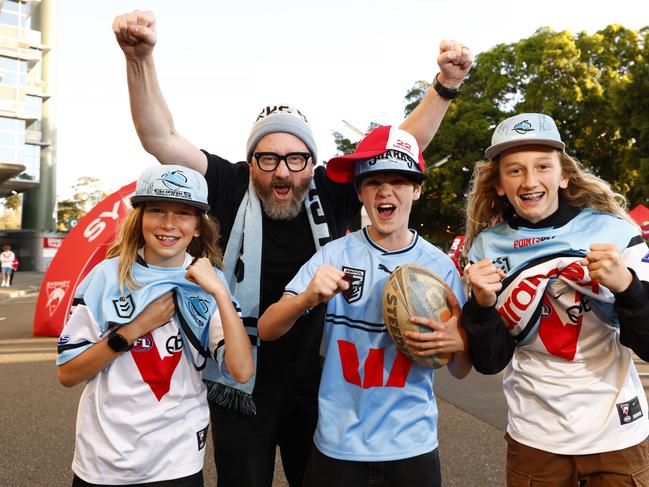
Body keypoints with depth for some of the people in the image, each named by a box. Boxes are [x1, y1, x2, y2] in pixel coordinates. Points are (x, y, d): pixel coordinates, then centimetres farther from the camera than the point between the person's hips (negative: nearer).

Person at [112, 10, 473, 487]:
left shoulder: (331, 192, -7)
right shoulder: (232, 188, -10)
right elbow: (162, 139, -17)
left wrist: (446, 85, -16)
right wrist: (140, 57, -28)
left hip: (316, 382, 2)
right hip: (242, 382, -1)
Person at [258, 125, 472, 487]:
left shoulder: (440, 265, -4)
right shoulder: (335, 255, -8)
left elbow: (460, 371, 3)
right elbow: (266, 330, -10)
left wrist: (460, 342, -20)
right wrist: (307, 298, -29)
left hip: (412, 447, 1)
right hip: (337, 445, 0)